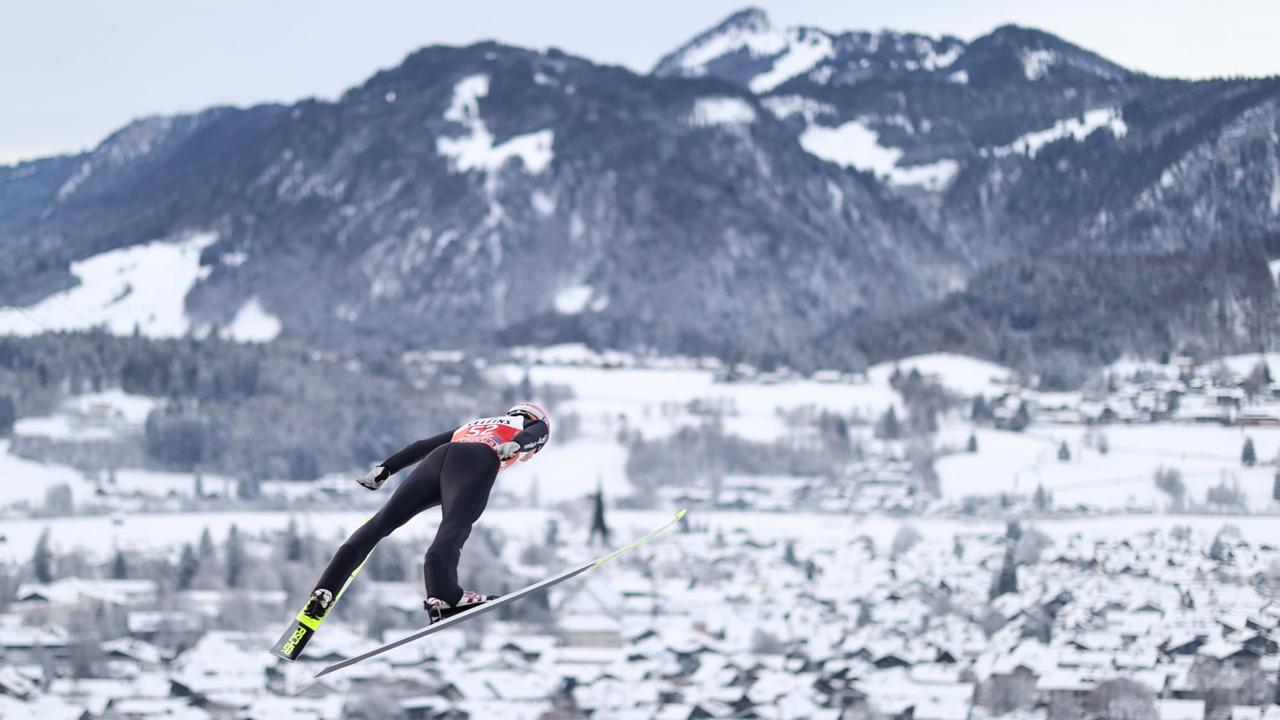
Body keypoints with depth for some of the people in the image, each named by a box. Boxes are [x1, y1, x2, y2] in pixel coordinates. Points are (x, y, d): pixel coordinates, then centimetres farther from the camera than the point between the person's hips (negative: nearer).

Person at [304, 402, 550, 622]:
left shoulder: (474, 425, 45)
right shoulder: (537, 425, 32)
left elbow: (423, 446, 35)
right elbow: (533, 435, 6)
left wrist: (385, 469, 32)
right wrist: (514, 445, -14)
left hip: (438, 458, 5)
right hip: (478, 462, -5)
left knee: (381, 522, 1)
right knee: (453, 529, -27)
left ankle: (325, 591, -8)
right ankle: (443, 595, -51)